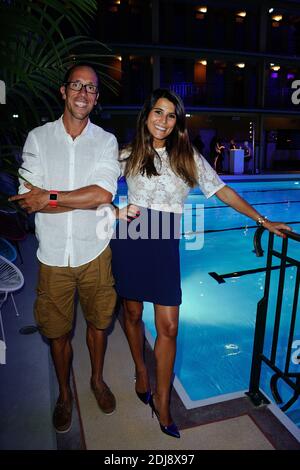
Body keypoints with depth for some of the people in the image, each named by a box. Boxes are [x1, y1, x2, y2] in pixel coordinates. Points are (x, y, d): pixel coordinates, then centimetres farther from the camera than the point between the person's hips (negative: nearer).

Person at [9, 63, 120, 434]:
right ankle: (64, 394, 41)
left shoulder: (106, 141, 0)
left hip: (94, 253, 0)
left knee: (97, 322, 17)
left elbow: (104, 193, -17)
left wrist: (50, 197, -16)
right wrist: (86, 199, -16)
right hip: (53, 255, 1)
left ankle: (97, 379, 45)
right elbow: (29, 202, -11)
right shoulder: (38, 138, 0)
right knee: (58, 331, 15)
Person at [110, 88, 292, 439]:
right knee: (132, 312, 15)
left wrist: (262, 220, 4)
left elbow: (223, 191, 6)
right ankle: (141, 372, 42)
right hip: (130, 241, 0)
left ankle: (162, 402, 18)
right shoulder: (128, 155, 4)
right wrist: (116, 211, -9)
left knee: (168, 327, -1)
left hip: (165, 245, 0)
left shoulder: (188, 157, 5)